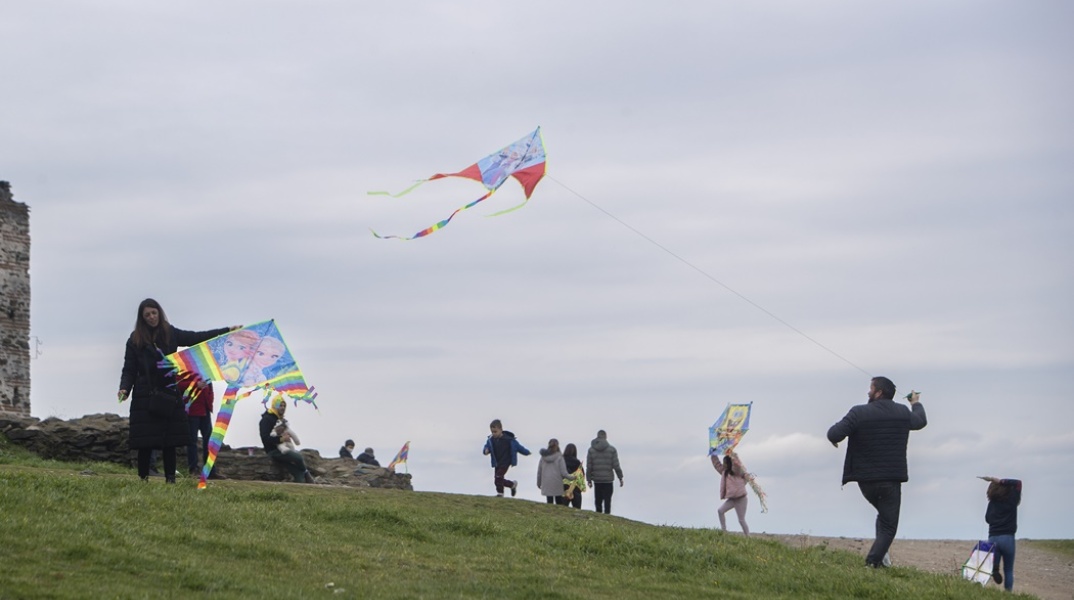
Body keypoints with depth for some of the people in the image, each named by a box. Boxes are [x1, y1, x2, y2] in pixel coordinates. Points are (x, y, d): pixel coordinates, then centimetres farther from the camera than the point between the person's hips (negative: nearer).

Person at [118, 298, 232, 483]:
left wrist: (228, 330, 9)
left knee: (170, 440, 1)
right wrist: (124, 389, -15)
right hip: (145, 397, -2)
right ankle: (142, 479, 1)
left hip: (169, 395, 2)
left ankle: (170, 479, 4)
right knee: (145, 441, -5)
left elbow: (197, 337, 12)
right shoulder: (135, 340, 3)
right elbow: (129, 369, 2)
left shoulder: (171, 334, 9)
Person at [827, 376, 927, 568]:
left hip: (866, 480, 1)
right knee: (888, 526, 4)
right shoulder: (903, 413, 3)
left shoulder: (859, 413, -10)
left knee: (884, 515, 24)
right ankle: (874, 561, -13)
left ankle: (880, 555, 12)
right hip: (891, 480, -1)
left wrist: (834, 437, 9)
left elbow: (835, 434, -16)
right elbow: (920, 421, 26)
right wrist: (916, 403, 47)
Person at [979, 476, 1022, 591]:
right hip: (1007, 538, -2)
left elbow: (987, 519, 12)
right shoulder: (1012, 500, 0)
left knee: (993, 568, 2)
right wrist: (999, 481, -2)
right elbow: (1018, 483, 3)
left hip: (993, 538, 2)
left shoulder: (992, 502, 7)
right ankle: (1008, 593, -3)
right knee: (1008, 571, 5)